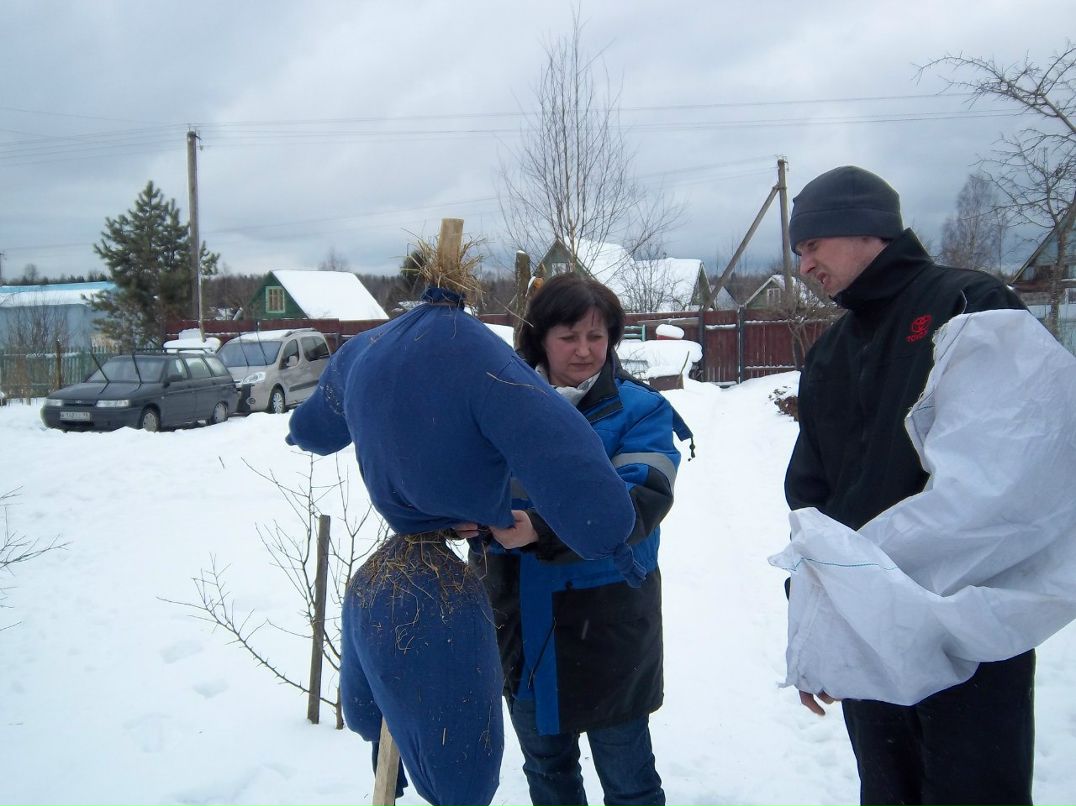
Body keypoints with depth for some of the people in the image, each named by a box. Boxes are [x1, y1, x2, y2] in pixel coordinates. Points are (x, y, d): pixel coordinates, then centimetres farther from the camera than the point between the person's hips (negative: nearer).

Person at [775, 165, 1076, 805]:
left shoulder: (971, 310, -9)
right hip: (865, 640, 7)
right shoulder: (829, 356, 14)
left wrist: (861, 574, -21)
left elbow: (988, 487, -21)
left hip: (970, 633, -6)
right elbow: (808, 493, 16)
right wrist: (810, 630, 11)